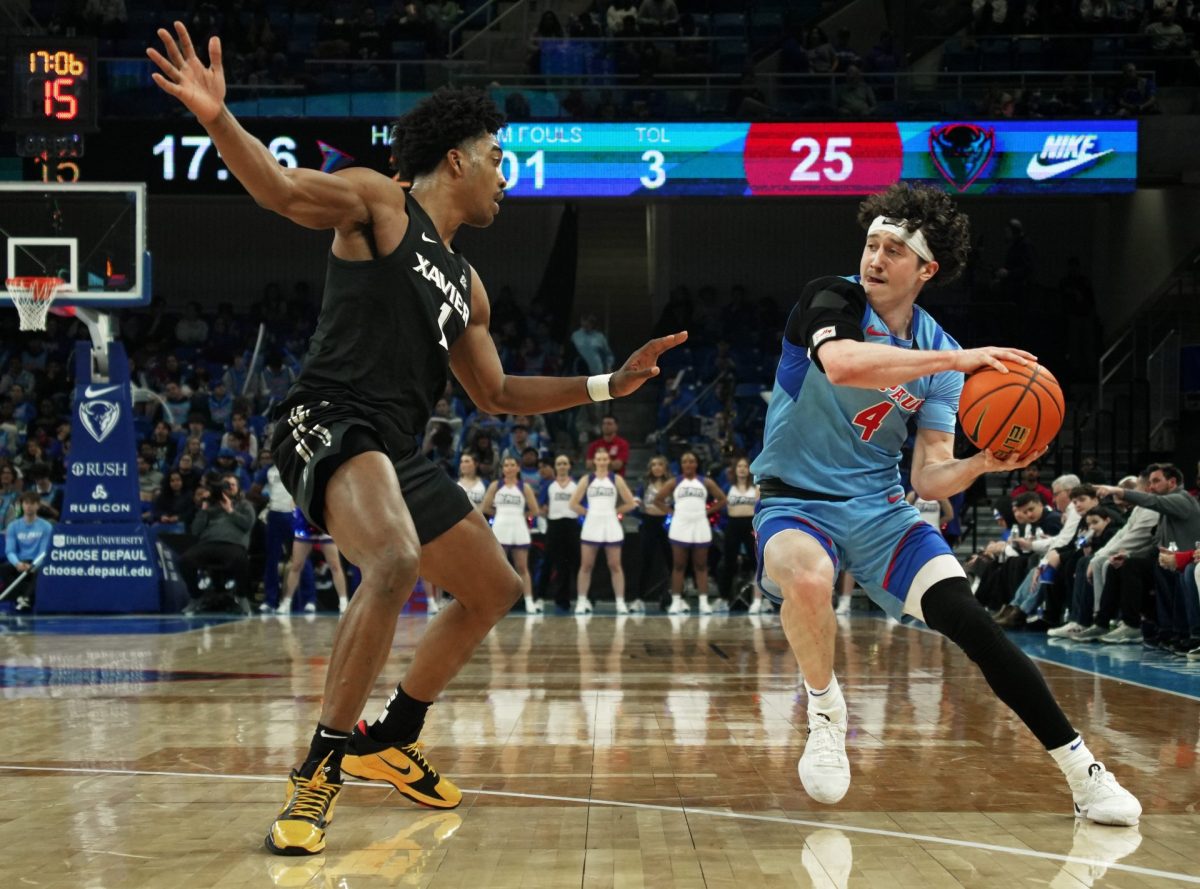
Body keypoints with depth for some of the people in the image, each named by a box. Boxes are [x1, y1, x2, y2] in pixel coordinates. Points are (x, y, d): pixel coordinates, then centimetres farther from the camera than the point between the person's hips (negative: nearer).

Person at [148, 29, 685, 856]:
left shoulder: (466, 283, 23)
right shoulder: (380, 202, 0)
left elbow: (497, 393, 28)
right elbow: (282, 187, -16)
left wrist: (610, 385, 26)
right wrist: (217, 118, -35)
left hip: (398, 448, 10)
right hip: (330, 420, -10)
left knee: (496, 590, 17)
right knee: (395, 563, -35)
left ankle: (390, 740, 30)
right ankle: (320, 770, -24)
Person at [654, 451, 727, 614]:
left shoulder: (706, 482, 6)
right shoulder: (674, 482, 5)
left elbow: (722, 499, 9)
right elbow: (658, 499, 8)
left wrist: (708, 511, 0)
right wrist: (670, 512, 0)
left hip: (700, 527, 0)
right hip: (680, 527, 0)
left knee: (701, 566, 3)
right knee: (678, 566, 2)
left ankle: (704, 601, 3)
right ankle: (676, 601, 4)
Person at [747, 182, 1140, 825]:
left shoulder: (939, 354, 3)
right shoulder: (831, 299, -8)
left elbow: (930, 479, 0)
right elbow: (841, 364, -34)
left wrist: (982, 464, -22)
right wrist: (954, 360, -33)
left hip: (879, 508, 3)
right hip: (796, 503, -3)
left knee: (964, 615, -17)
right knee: (806, 578, -38)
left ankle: (1082, 771, -10)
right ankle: (824, 709, -8)